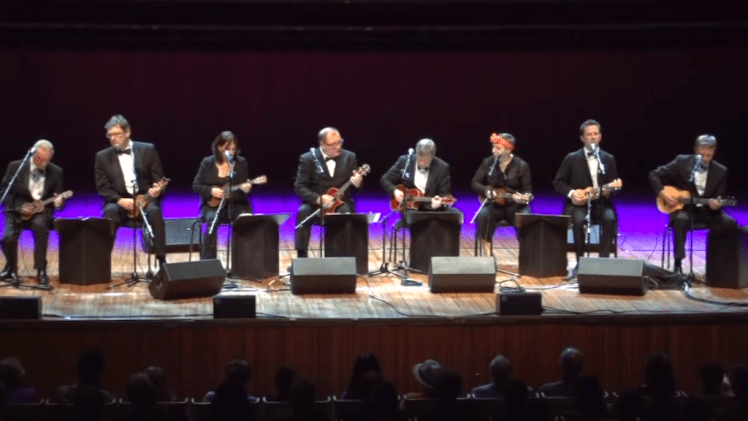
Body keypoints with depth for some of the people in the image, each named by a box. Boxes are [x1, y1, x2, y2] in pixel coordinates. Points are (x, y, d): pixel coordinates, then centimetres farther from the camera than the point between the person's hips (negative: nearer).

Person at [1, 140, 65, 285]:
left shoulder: (56, 172, 3)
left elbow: (58, 197, 8)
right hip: (18, 211, 0)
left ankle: (41, 270, -23)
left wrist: (57, 202, -18)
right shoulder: (15, 167, -1)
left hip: (42, 211, 0)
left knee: (40, 225, -36)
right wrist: (17, 209, -13)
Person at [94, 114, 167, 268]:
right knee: (110, 212, -35)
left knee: (154, 211, -35)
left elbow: (159, 180, 4)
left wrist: (157, 190, -21)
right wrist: (120, 200, -17)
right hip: (119, 202, 1)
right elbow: (103, 188, 2)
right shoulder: (103, 157, 5)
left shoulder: (147, 150, 3)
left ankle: (161, 260, -30)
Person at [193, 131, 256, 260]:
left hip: (235, 203, 1)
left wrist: (246, 189, -19)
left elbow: (244, 186, 5)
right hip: (213, 205, -1)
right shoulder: (207, 163, 1)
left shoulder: (241, 162, 4)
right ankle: (207, 262, -26)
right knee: (212, 219, -34)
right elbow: (196, 185, 2)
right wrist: (211, 191, -15)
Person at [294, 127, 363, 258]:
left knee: (346, 213, -33)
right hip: (315, 204, -1)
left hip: (341, 203, 1)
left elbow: (356, 186, 6)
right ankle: (301, 257, -27)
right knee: (303, 212, -32)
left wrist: (357, 183, -20)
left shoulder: (349, 157, 5)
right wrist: (318, 199, -25)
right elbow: (299, 186, -9)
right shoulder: (308, 159, -3)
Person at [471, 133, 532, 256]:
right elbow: (475, 183, 7)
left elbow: (527, 191, -3)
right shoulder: (488, 163, 3)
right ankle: (487, 254, -28)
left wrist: (522, 198, -27)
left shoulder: (521, 166, -5)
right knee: (483, 215, -32)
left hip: (515, 206, -2)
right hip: (494, 205, 2)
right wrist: (487, 191, -13)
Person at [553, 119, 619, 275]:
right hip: (578, 203, -1)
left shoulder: (608, 159, 9)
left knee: (610, 219, -32)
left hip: (601, 203, 2)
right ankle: (580, 262, -19)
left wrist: (609, 190, -14)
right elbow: (558, 182, 4)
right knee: (579, 219, -35)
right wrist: (571, 192, -14)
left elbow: (614, 184, 10)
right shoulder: (572, 158, 3)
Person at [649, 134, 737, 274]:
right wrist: (663, 194, -16)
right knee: (681, 219, -39)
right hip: (682, 206, -2)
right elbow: (654, 175, -2)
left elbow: (719, 199, -1)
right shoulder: (682, 162, -6)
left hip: (706, 210, 2)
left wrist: (716, 205, -25)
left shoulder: (721, 171, -1)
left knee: (729, 223, -25)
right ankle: (678, 262, -32)